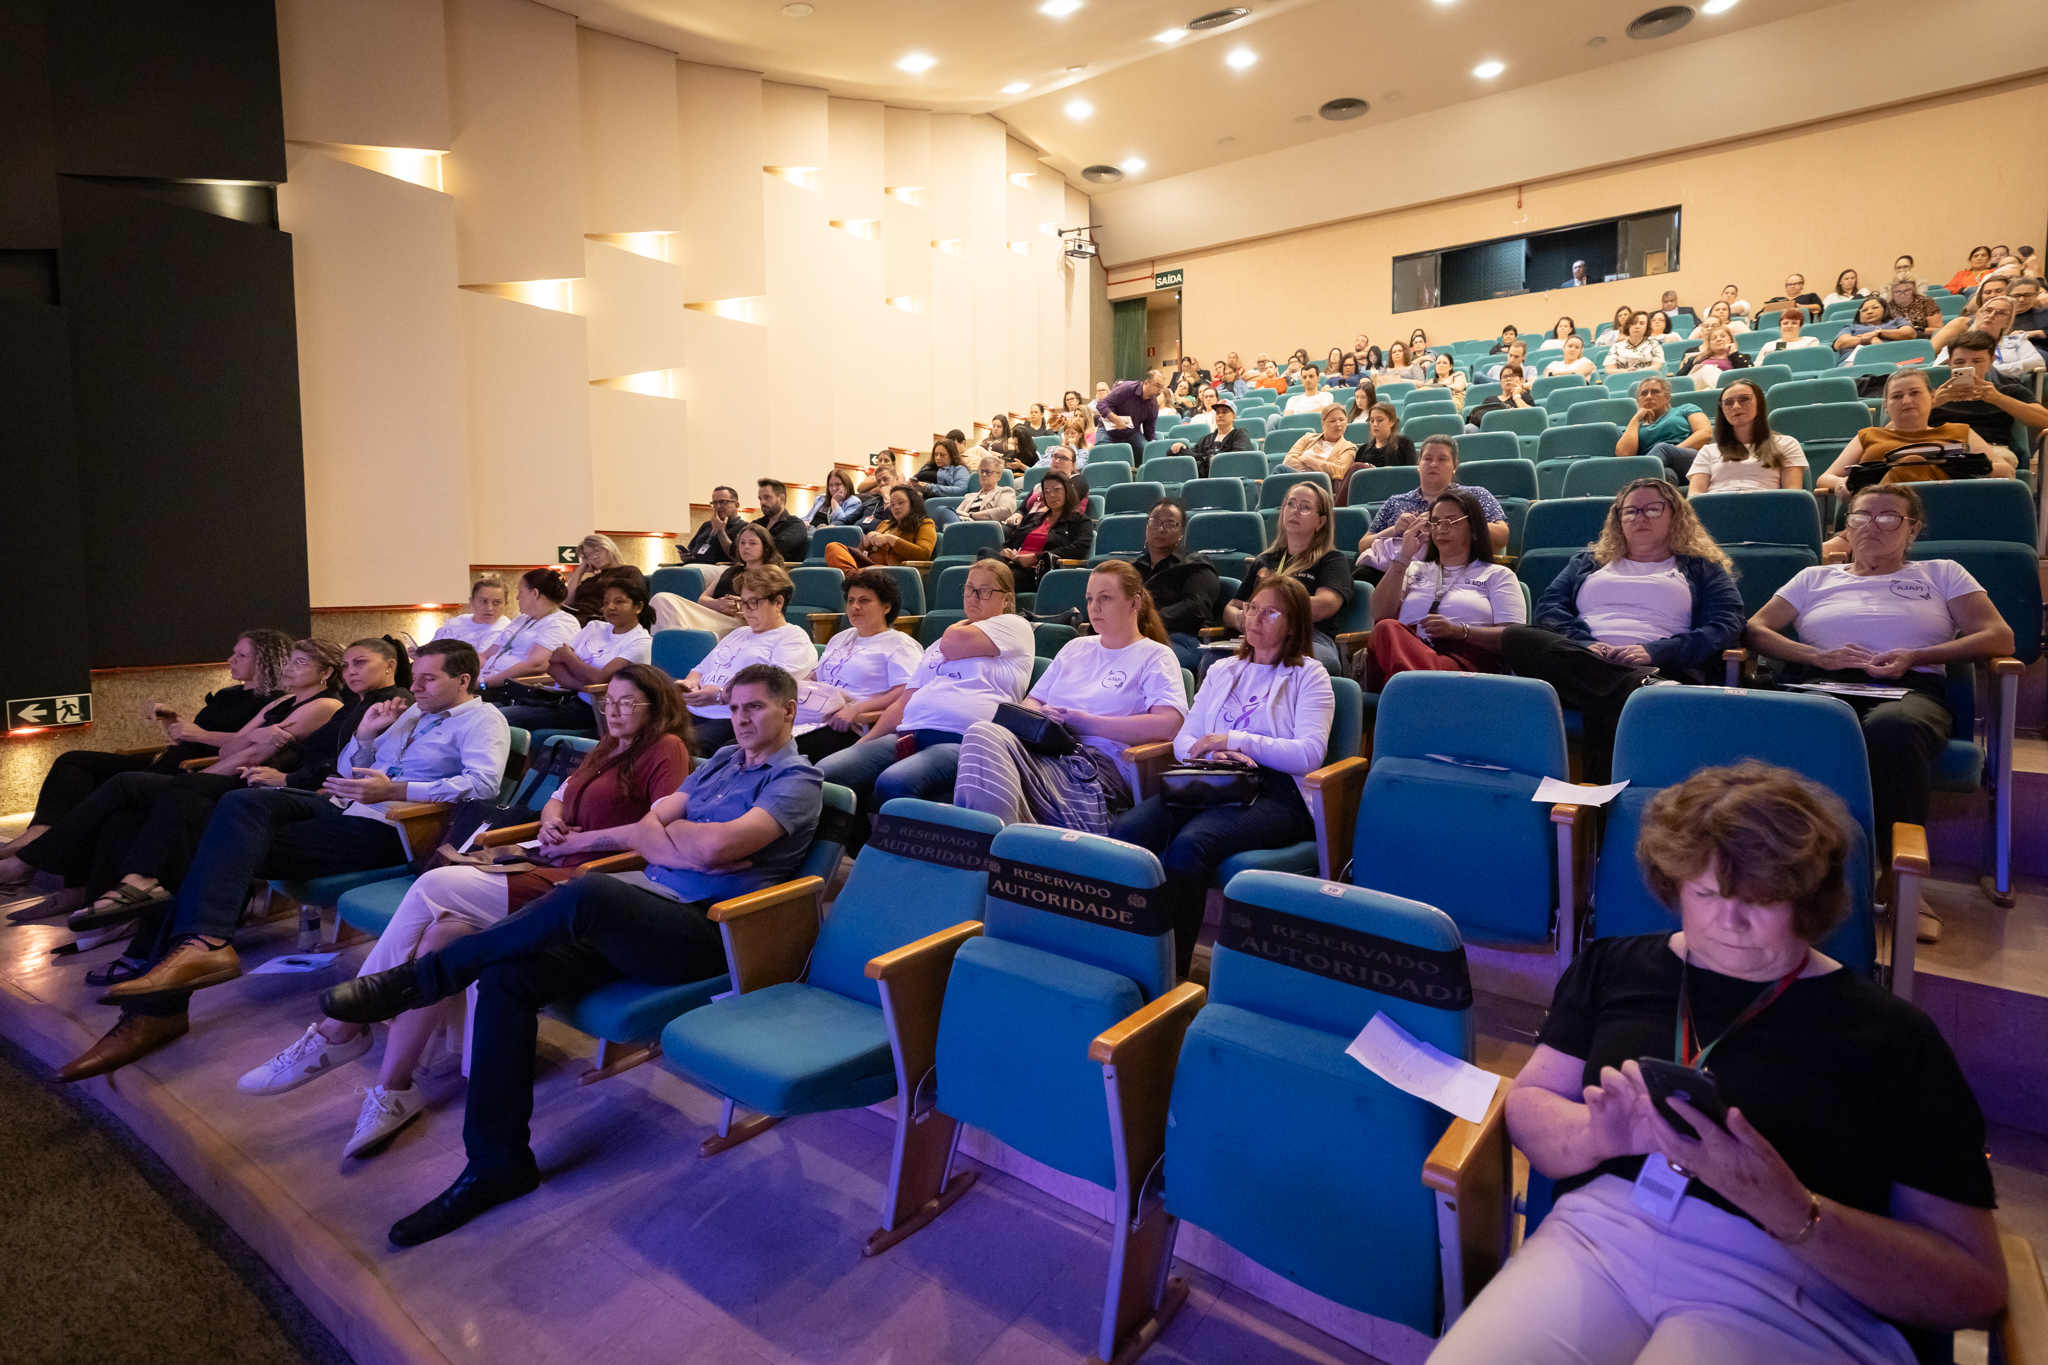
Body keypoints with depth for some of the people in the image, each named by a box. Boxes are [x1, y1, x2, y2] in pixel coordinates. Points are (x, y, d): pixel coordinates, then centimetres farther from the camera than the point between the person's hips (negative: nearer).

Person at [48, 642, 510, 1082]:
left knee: (241, 841, -18)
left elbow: (483, 781, -22)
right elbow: (347, 772, 28)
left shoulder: (481, 719, -2)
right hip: (342, 808, 9)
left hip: (385, 829, -8)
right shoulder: (413, 713, 26)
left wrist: (395, 790, -27)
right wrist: (364, 736, 7)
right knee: (243, 803, -15)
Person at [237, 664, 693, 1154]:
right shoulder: (605, 751, 25)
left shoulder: (666, 750, -2)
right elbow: (555, 800, 31)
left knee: (435, 888, -20)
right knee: (443, 929, -18)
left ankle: (340, 1029, -6)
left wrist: (587, 840, -15)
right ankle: (393, 1090, -13)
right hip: (544, 866, 8)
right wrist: (549, 824, 9)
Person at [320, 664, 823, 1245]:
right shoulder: (723, 759, 24)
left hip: (705, 930, -7)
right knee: (507, 973, -13)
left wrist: (608, 835, -1)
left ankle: (417, 979, -12)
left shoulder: (797, 781, -2)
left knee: (584, 895, -34)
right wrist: (690, 849, -9)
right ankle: (497, 1163, -4)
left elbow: (714, 846, -16)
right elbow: (653, 820, 14)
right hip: (647, 905, 8)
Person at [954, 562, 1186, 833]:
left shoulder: (1155, 657, 11)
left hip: (1100, 764, -6)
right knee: (983, 732, -30)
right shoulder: (1076, 648, 31)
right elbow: (1030, 701, 30)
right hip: (1044, 751, 6)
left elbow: (1168, 724, -8)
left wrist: (1087, 722, -8)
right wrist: (1039, 715, 2)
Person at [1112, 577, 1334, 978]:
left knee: (1189, 844, -36)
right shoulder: (1222, 671, 26)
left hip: (1274, 794, -5)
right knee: (1125, 830, -27)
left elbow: (1310, 753, -5)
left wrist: (1236, 741, -11)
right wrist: (1213, 754, -4)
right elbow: (1183, 740, 19)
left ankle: (1171, 967, -29)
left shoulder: (1309, 676, 11)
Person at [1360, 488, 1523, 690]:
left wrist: (1459, 631, -10)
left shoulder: (1498, 575, 25)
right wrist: (1403, 558, 10)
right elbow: (1380, 615, 13)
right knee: (1387, 628, -37)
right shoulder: (1415, 570, 33)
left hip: (1462, 659, -2)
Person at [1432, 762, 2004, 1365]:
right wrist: (1599, 1135, -12)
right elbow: (1527, 1104, 11)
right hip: (1597, 1231, 2)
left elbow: (1975, 1288, 1)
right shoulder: (1612, 965, 14)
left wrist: (1790, 1212, -17)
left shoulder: (1894, 1037, 6)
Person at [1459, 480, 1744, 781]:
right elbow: (1548, 608, 17)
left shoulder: (1703, 569, 26)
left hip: (1662, 668, -2)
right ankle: (1644, 686, -47)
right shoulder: (1587, 562, 34)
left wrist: (1653, 652, -11)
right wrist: (1584, 645, -7)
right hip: (1579, 659, 2)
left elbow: (1726, 626, 8)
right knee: (1518, 638, -34)